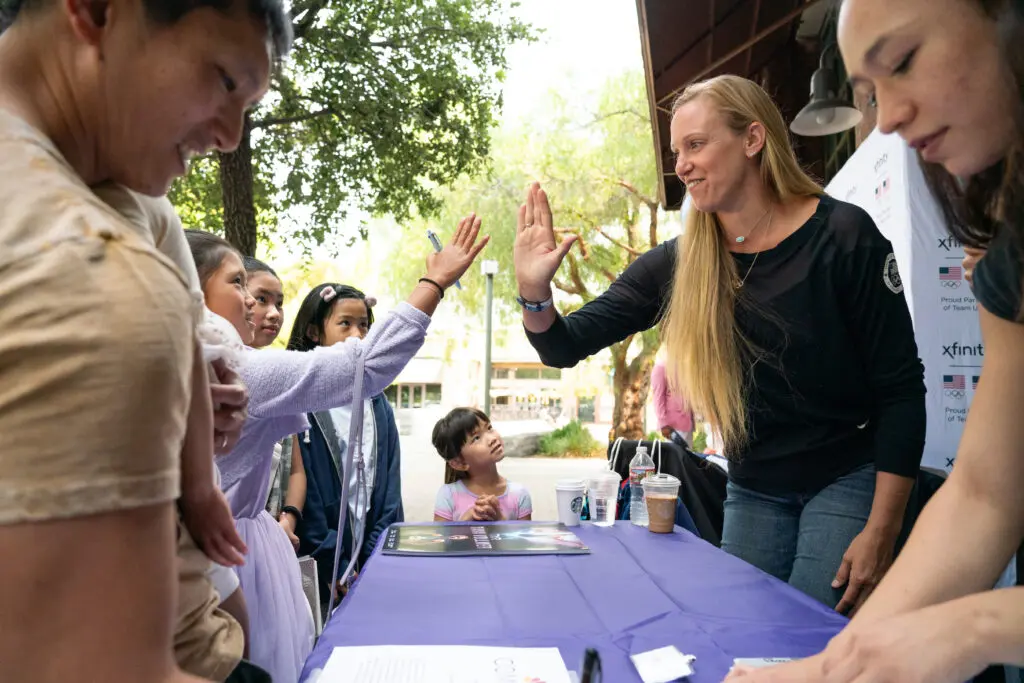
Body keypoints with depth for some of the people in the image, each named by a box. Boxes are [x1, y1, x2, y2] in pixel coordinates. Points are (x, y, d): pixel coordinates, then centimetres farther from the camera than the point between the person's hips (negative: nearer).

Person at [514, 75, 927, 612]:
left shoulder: (842, 236, -15)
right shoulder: (679, 263, -5)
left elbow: (901, 389, -12)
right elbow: (565, 349, -6)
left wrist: (881, 532, -14)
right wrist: (534, 292, -27)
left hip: (848, 481, -3)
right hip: (753, 492, 4)